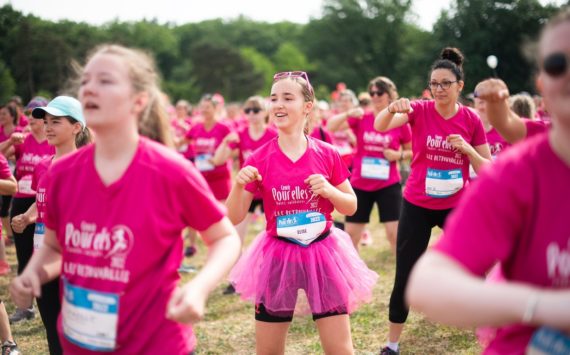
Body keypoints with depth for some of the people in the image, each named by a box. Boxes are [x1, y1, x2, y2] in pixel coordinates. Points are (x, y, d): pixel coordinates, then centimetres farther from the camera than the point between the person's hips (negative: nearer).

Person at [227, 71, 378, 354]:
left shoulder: (327, 155, -4)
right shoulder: (260, 159, -5)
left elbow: (351, 206, 5)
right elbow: (234, 218, -4)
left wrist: (329, 190, -14)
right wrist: (239, 184, -22)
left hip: (323, 254, 0)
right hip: (276, 257, 0)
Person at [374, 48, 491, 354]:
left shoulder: (471, 119, -5)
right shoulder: (420, 110, -10)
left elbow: (488, 170, -1)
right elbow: (380, 126, -28)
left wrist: (466, 148, -19)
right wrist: (392, 107, -50)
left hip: (456, 205, 2)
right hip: (417, 205, -2)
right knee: (405, 276, -3)